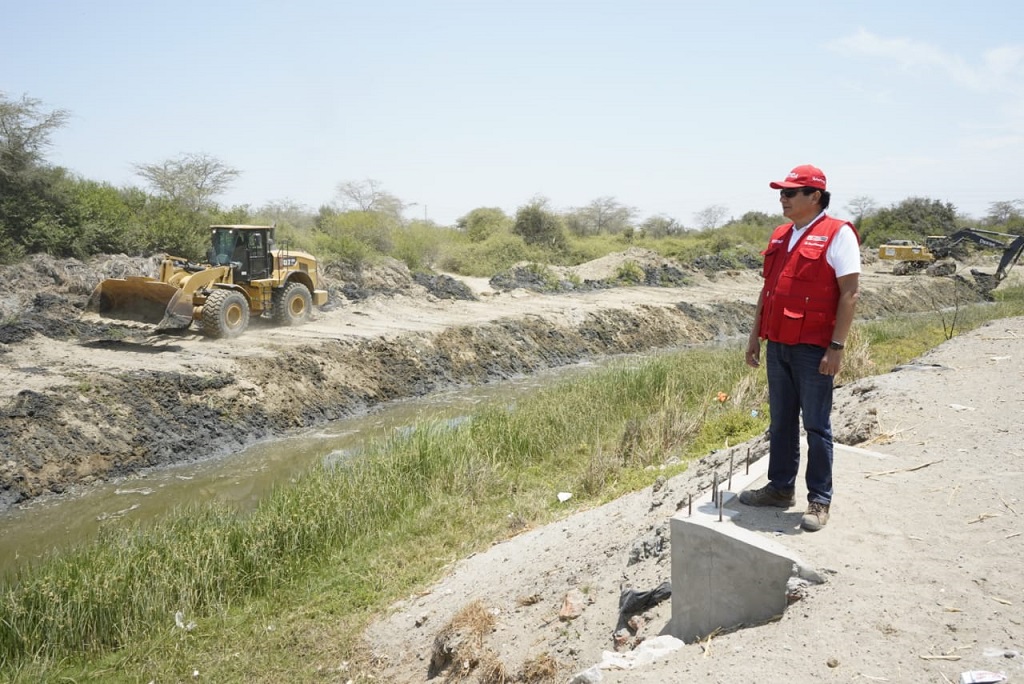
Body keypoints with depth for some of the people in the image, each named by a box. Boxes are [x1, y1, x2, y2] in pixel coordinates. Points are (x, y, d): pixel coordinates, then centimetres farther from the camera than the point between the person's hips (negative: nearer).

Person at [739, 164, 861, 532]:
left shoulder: (837, 234, -9)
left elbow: (849, 292, -13)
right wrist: (756, 334, 14)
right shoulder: (780, 236, 14)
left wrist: (837, 346, -18)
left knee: (816, 425, 2)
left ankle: (819, 501, 12)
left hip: (813, 348, -7)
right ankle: (780, 488, 26)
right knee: (781, 421, 14)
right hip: (778, 345, 7)